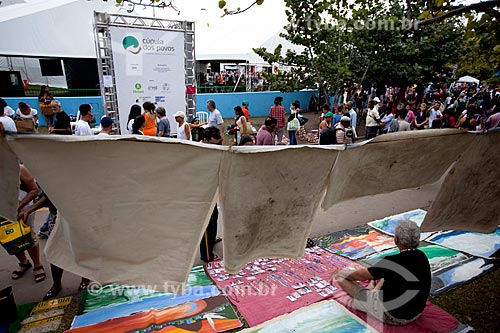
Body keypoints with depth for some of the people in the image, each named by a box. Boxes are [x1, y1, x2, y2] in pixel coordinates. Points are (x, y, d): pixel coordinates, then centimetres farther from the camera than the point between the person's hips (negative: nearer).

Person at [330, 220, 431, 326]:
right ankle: (372, 291, 31)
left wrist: (340, 273, 5)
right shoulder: (422, 257, -7)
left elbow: (362, 275, -14)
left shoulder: (392, 262, -28)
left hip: (391, 316, -7)